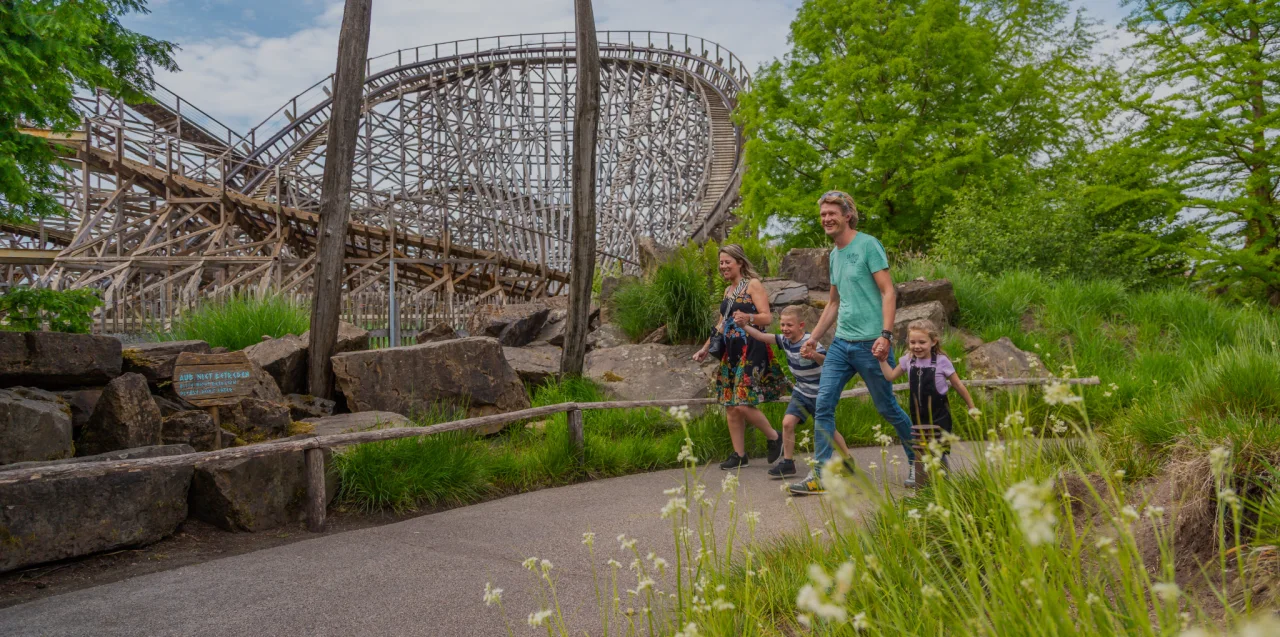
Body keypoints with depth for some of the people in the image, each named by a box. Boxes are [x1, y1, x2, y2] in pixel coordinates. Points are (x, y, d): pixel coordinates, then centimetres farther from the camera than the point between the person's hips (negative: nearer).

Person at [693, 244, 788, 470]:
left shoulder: (753, 284, -5)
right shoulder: (728, 290, 18)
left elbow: (768, 317, -13)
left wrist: (748, 318, -33)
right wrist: (706, 348, 23)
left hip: (750, 349, -8)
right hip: (730, 351, 8)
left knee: (743, 404, -14)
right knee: (730, 406, 5)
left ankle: (775, 438, 9)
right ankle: (739, 455, 13)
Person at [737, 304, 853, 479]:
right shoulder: (785, 340, -4)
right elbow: (761, 336, -3)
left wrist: (814, 355, -54)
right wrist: (744, 325, -15)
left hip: (818, 392, -6)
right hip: (801, 391, 6)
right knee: (788, 422, -9)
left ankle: (848, 460, 26)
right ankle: (787, 462, 2)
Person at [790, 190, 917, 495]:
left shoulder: (868, 245, -7)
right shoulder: (834, 255, 15)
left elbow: (888, 292, -12)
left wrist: (886, 335, -21)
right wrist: (813, 338, 20)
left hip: (870, 343, -7)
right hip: (841, 342, 7)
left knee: (886, 408, 6)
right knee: (823, 405, -2)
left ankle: (918, 459, 29)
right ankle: (821, 474, 2)